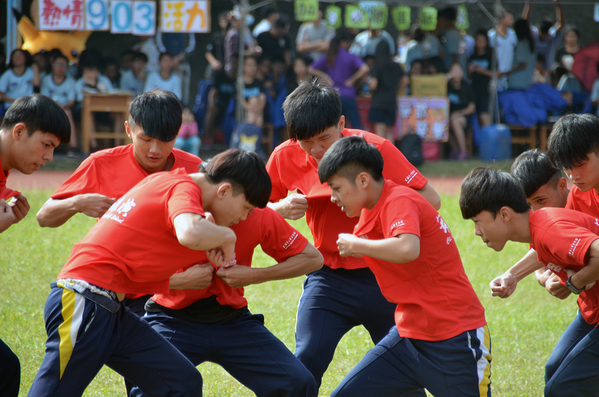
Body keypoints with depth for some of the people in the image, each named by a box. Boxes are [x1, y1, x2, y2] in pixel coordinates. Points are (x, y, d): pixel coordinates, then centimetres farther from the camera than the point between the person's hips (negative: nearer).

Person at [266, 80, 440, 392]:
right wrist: (281, 209, -18)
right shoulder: (285, 158, -8)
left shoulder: (375, 148, -15)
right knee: (305, 363, -14)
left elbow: (429, 200, -13)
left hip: (384, 276, -1)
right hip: (329, 276, 1)